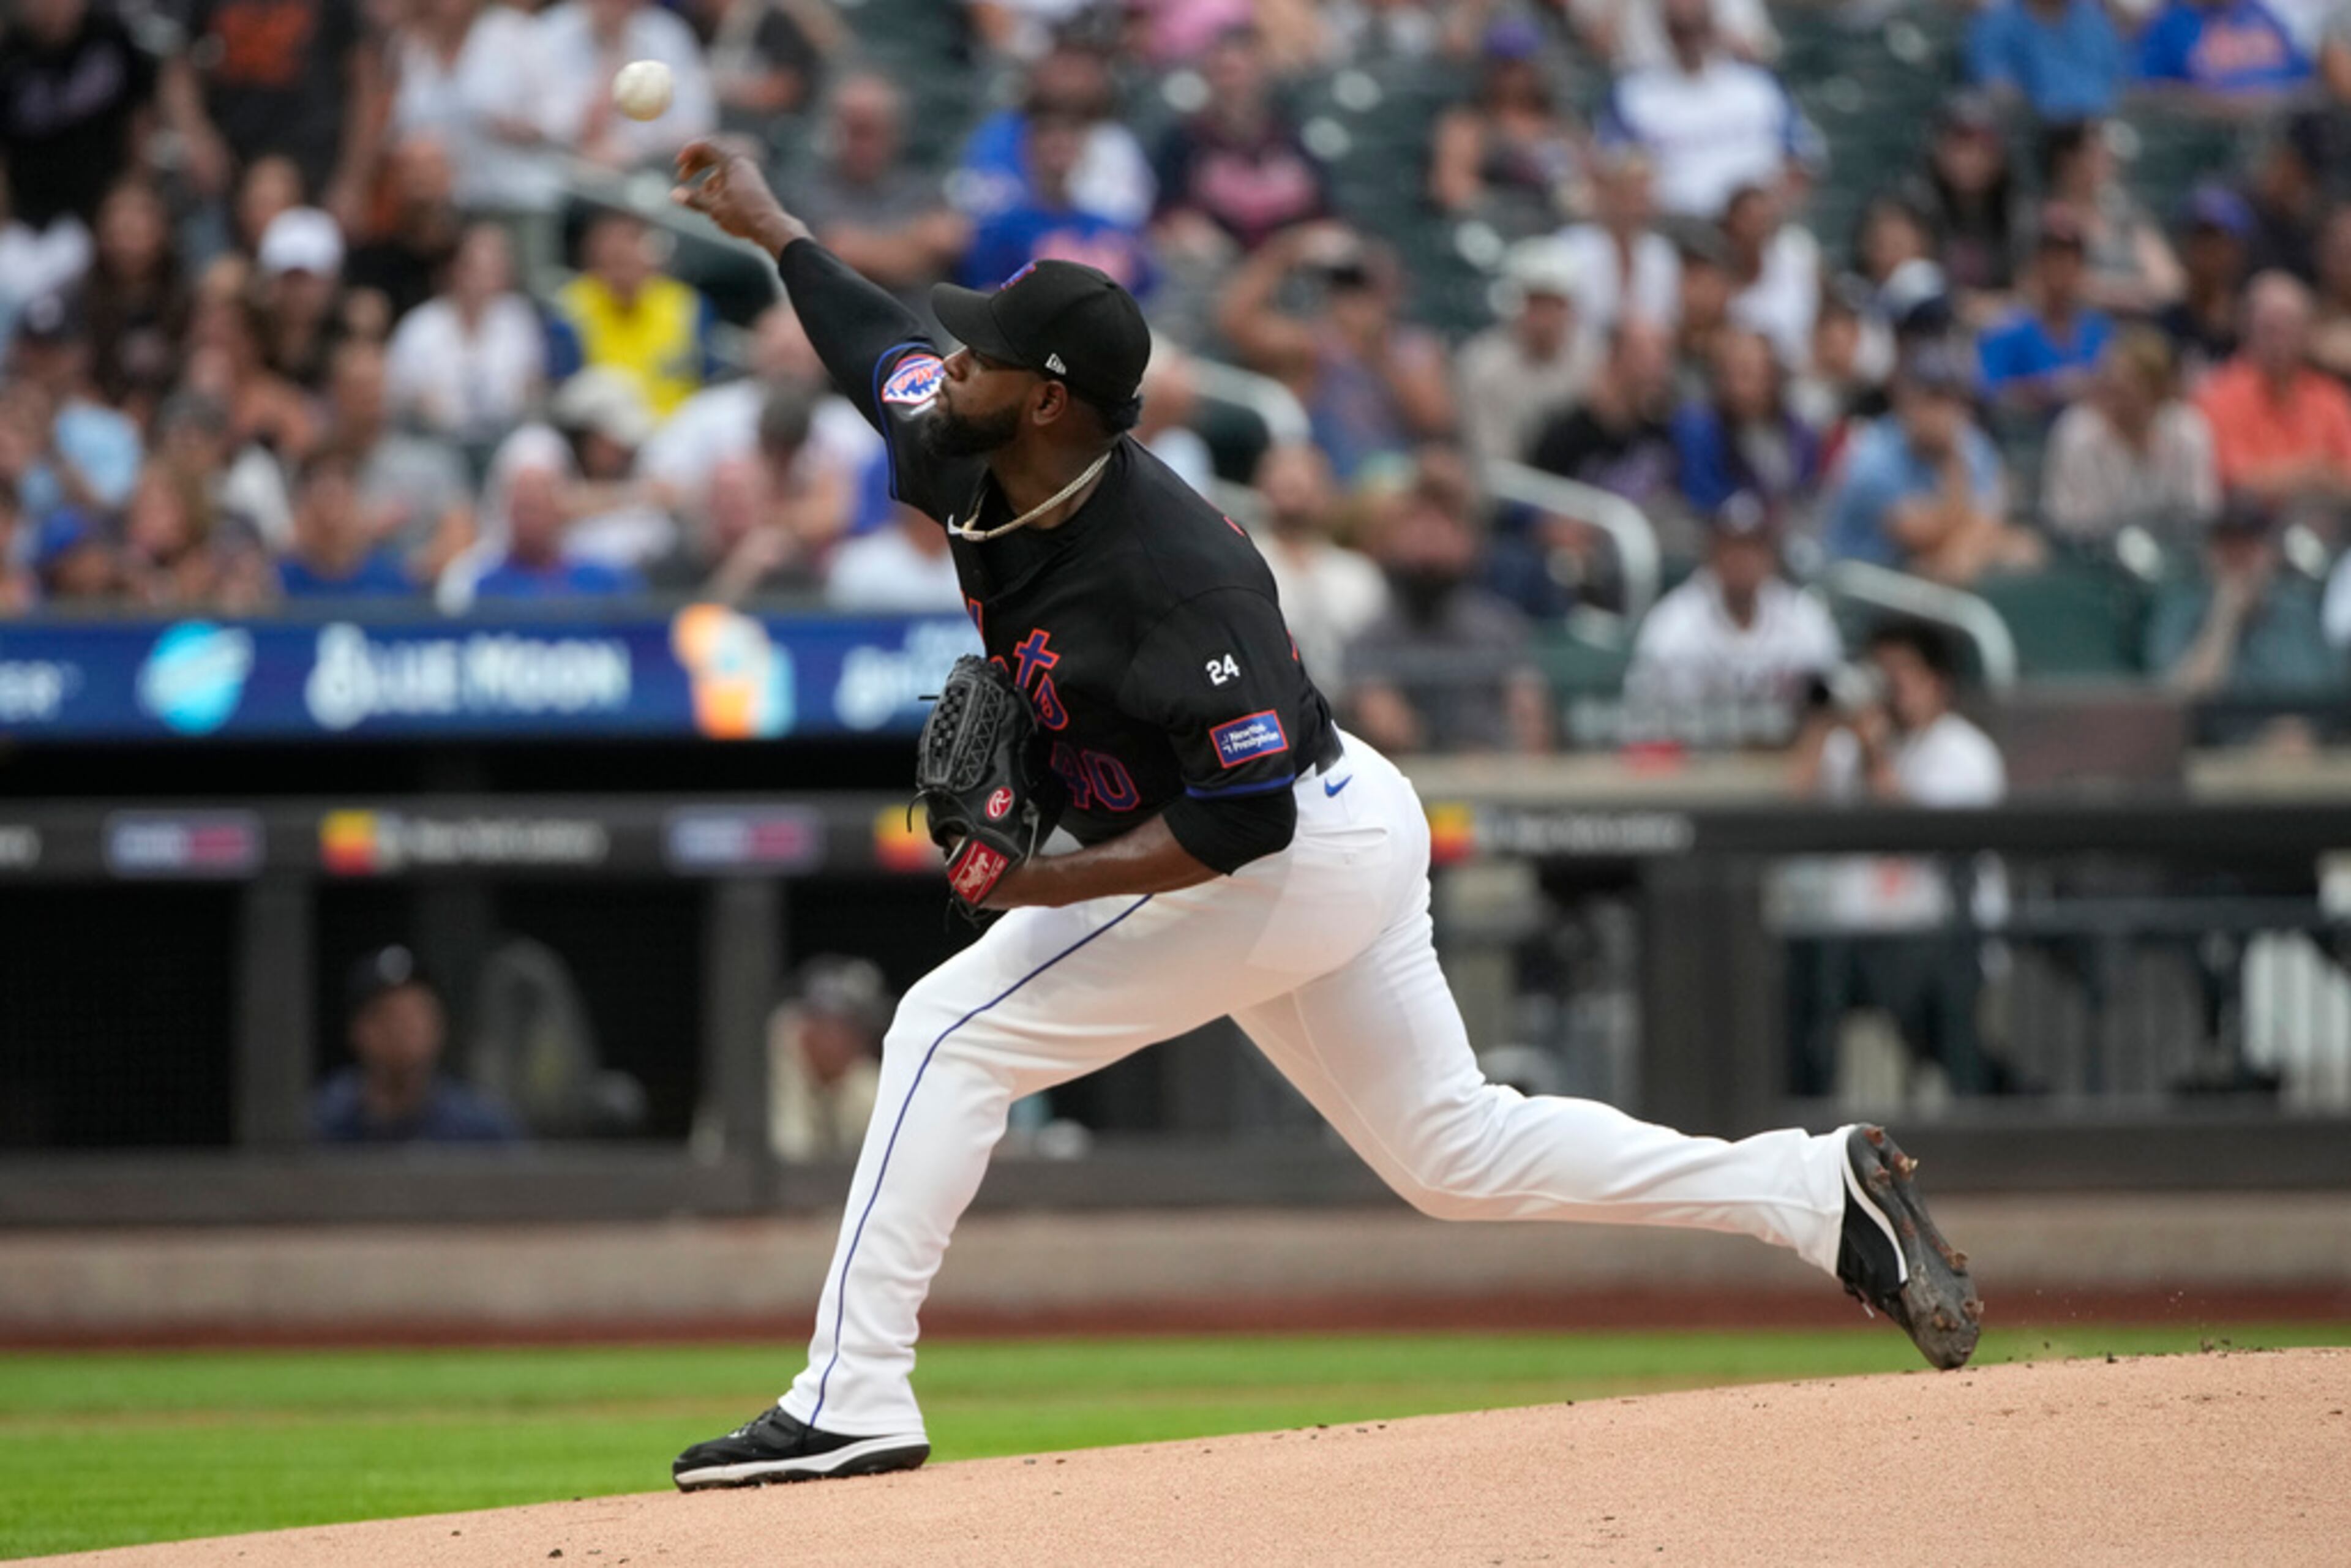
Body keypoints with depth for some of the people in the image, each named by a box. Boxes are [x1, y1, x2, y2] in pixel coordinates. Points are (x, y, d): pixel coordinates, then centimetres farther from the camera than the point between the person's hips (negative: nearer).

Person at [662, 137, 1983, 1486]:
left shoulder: (1173, 569, -30)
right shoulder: (977, 473, -5)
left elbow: (1244, 816, -30)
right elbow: (884, 352, 19)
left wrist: (1056, 885, -33)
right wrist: (771, 226, 25)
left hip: (1305, 854, -10)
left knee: (953, 1033, -12)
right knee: (1453, 1152, 15)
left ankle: (854, 1400, -11)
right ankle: (1824, 1191, 14)